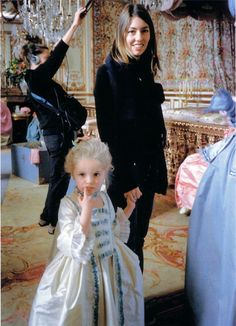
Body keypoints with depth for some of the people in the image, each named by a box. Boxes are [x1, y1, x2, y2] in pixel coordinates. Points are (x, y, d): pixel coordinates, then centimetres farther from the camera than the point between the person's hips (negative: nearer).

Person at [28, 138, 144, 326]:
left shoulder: (105, 198, -1)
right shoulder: (68, 204, -19)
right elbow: (74, 246, -25)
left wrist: (129, 209, 7)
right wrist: (86, 211, -34)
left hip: (111, 264, 6)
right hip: (81, 268, -5)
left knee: (111, 307, 20)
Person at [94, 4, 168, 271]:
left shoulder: (146, 72, 8)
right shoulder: (108, 73, -11)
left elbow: (153, 123, 13)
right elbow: (107, 131, -14)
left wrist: (155, 166, 11)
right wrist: (124, 179, -15)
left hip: (148, 166, 6)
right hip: (121, 168, -6)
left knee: (138, 235, 15)